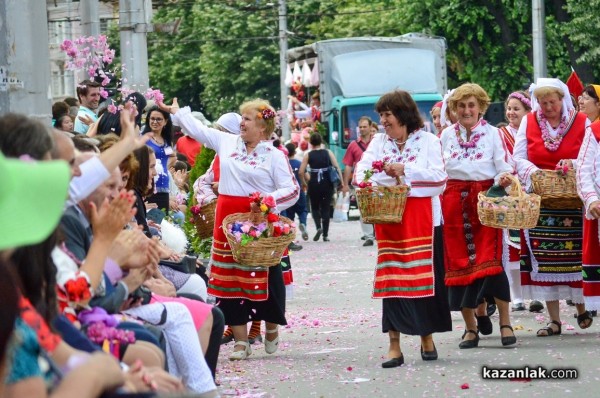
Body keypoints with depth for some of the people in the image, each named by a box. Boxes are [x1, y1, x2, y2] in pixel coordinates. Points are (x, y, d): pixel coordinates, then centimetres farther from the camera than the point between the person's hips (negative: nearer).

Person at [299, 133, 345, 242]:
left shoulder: (308, 155, 0)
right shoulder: (328, 153, 3)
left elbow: (301, 172, -6)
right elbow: (337, 167, -6)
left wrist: (303, 183, 10)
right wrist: (342, 182, -4)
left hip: (314, 184, -1)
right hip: (327, 183, 1)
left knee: (315, 207, 16)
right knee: (325, 208, 10)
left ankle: (318, 227, -10)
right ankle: (325, 235, 6)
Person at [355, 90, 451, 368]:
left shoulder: (428, 141, 4)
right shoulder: (378, 142, 14)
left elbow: (439, 178, -8)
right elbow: (361, 171, 2)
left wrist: (405, 171, -14)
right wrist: (367, 184, -19)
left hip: (423, 219, -2)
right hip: (389, 218, 2)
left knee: (425, 277, 1)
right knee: (391, 279, -2)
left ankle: (427, 336, 16)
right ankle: (394, 345, -2)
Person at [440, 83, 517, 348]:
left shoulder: (492, 134, 4)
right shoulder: (446, 135, 12)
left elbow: (504, 167, 1)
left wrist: (504, 178, -20)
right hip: (454, 202, 3)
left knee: (489, 258, -14)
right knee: (459, 262, 2)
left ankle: (505, 323, -8)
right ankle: (470, 327, 10)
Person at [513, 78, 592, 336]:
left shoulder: (581, 122, 3)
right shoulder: (529, 123, 7)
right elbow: (518, 158, 4)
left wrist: (573, 164, -20)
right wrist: (533, 172, -16)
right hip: (540, 200, 1)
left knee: (574, 255, -1)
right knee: (544, 259, -2)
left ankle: (581, 306, 20)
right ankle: (554, 320, 3)